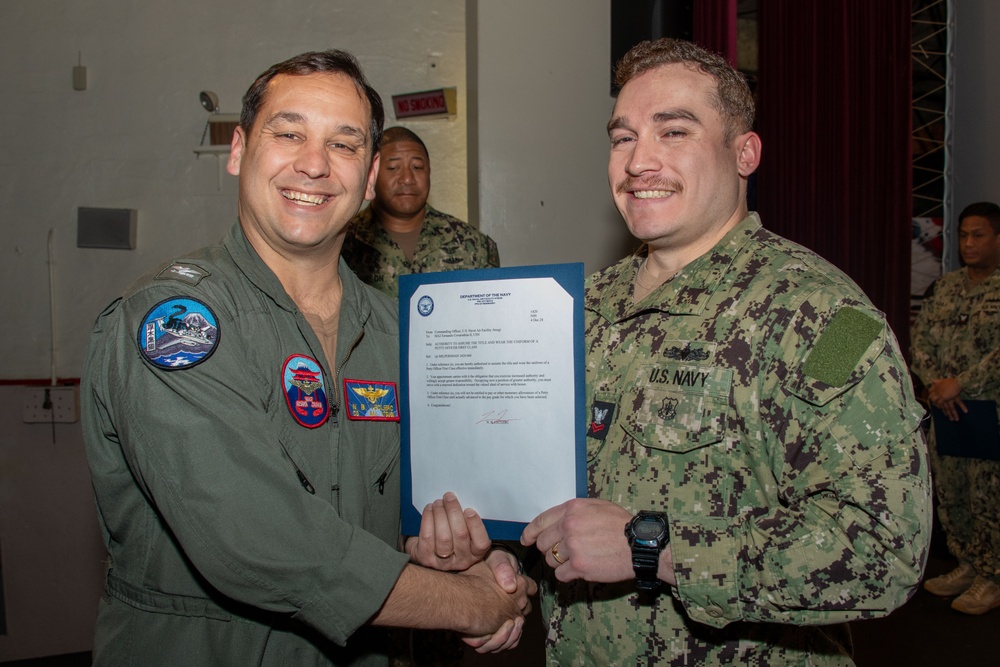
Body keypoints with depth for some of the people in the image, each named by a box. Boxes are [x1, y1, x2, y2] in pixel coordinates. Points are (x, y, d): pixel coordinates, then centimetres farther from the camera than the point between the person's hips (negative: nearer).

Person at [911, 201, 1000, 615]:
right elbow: (920, 337, 6)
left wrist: (959, 384, -17)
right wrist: (934, 383, -8)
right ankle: (966, 565, 30)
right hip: (944, 409, 6)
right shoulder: (945, 286, 10)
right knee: (948, 493, 13)